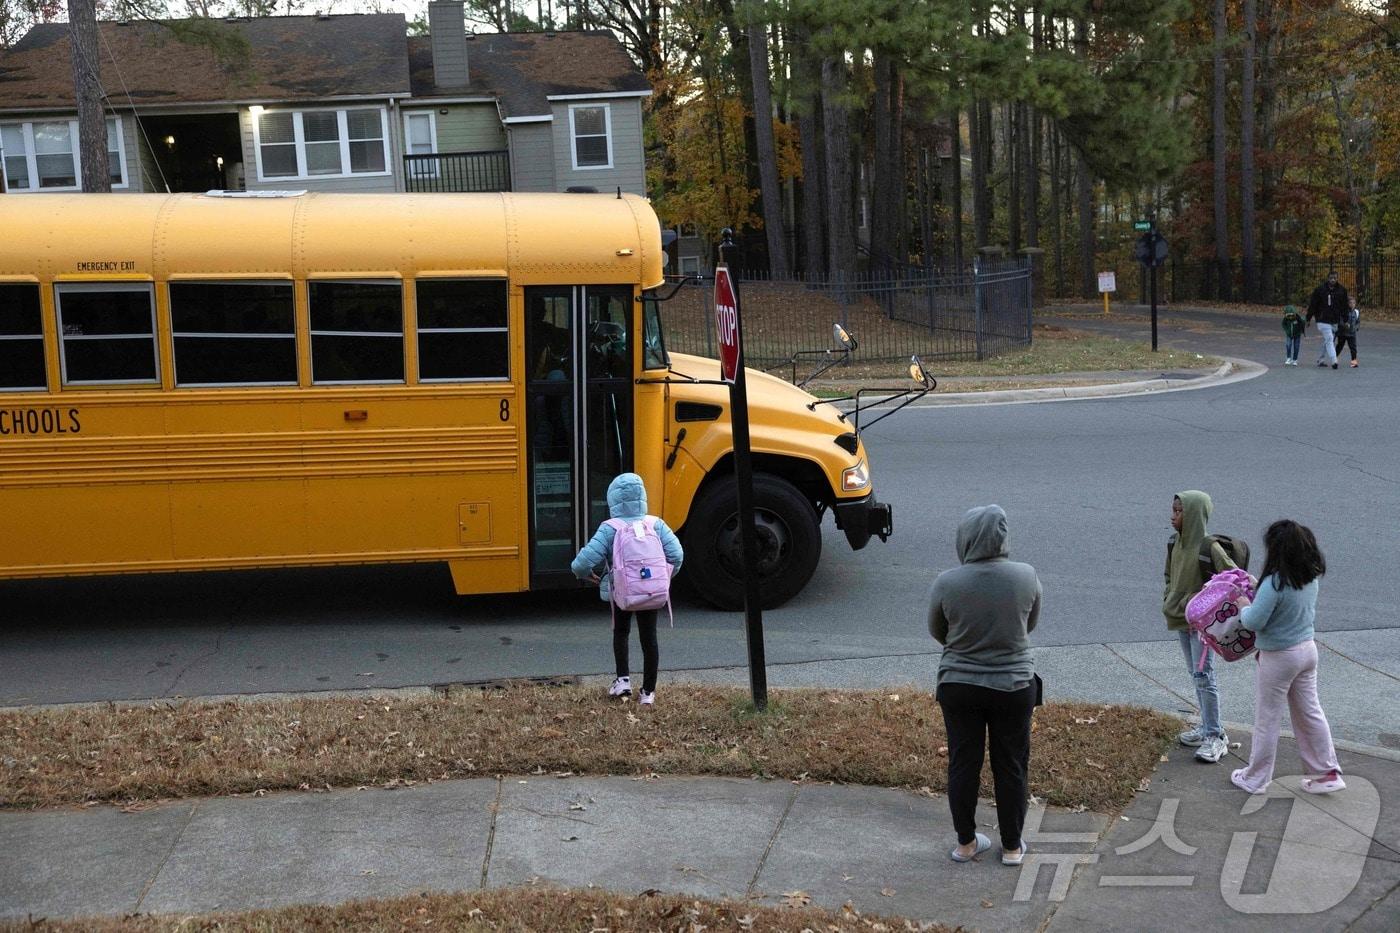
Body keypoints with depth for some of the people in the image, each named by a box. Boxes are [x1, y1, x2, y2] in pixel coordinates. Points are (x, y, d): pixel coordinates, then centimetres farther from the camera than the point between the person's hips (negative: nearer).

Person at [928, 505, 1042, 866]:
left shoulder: (946, 582, -13)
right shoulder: (1026, 576, -10)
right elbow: (1030, 623, 7)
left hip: (959, 687, 0)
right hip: (1014, 687, 0)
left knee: (963, 764, 12)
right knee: (1011, 767, 12)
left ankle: (966, 842, 22)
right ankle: (1012, 846, 23)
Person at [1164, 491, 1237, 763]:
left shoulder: (1209, 548, -19)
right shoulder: (1176, 543, 5)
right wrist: (1168, 600, 7)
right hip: (1181, 618, 8)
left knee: (1204, 676, -8)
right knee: (1196, 675, 15)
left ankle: (1215, 736, 0)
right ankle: (1207, 727, 26)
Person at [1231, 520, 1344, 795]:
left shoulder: (1274, 583, -27)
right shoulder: (1311, 578, -3)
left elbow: (1254, 621, -25)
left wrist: (1244, 606, -3)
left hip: (1278, 658, -7)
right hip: (1307, 649, 7)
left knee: (1267, 719, 7)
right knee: (1310, 713, 19)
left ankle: (1255, 779, 21)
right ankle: (1328, 772, 25)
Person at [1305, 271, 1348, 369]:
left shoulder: (1342, 291, 5)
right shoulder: (1319, 290, -4)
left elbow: (1345, 307, 9)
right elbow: (1312, 305, 2)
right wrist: (1308, 319, 3)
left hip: (1335, 321, 4)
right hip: (1323, 320, -4)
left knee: (1327, 342, 11)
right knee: (1329, 339, -15)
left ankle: (1321, 360, 23)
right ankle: (1334, 361, -22)